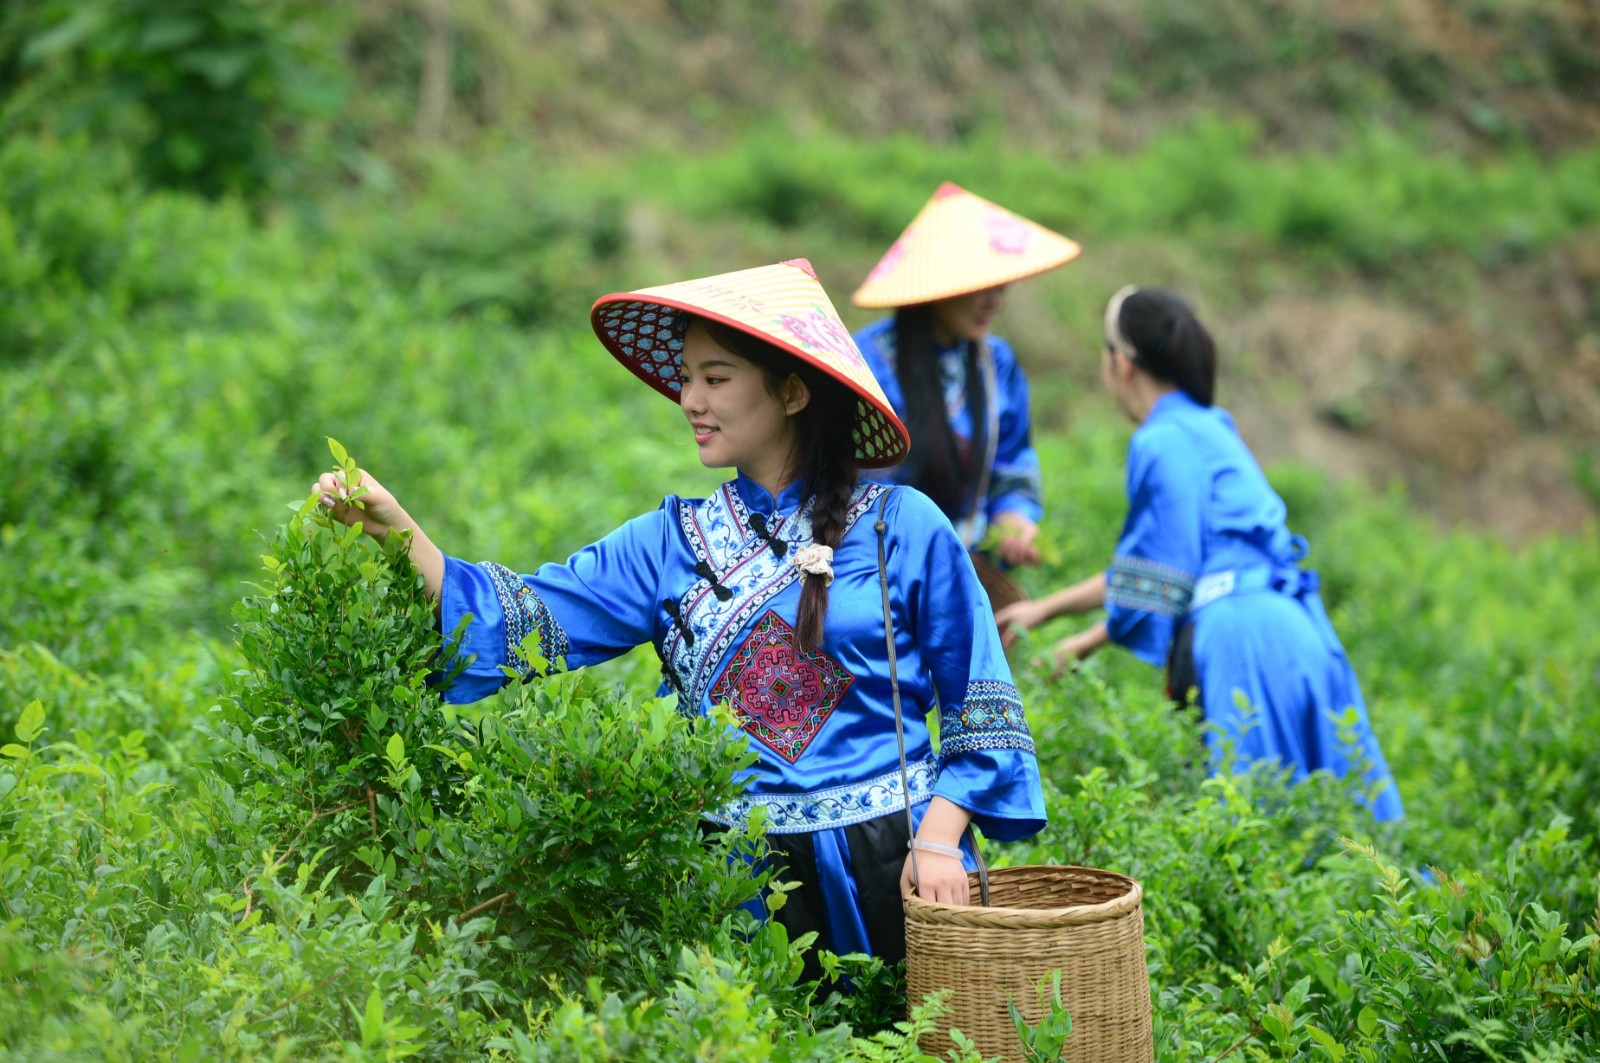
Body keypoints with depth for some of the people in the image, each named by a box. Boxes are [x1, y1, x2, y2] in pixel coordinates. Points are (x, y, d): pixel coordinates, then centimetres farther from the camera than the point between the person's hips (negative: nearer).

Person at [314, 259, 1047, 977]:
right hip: (741, 871, 2)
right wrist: (400, 532, -16)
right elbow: (524, 621, -4)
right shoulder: (671, 544, 6)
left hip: (888, 866, -2)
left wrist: (940, 841, -11)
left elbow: (978, 703, 0)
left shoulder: (902, 527, -3)